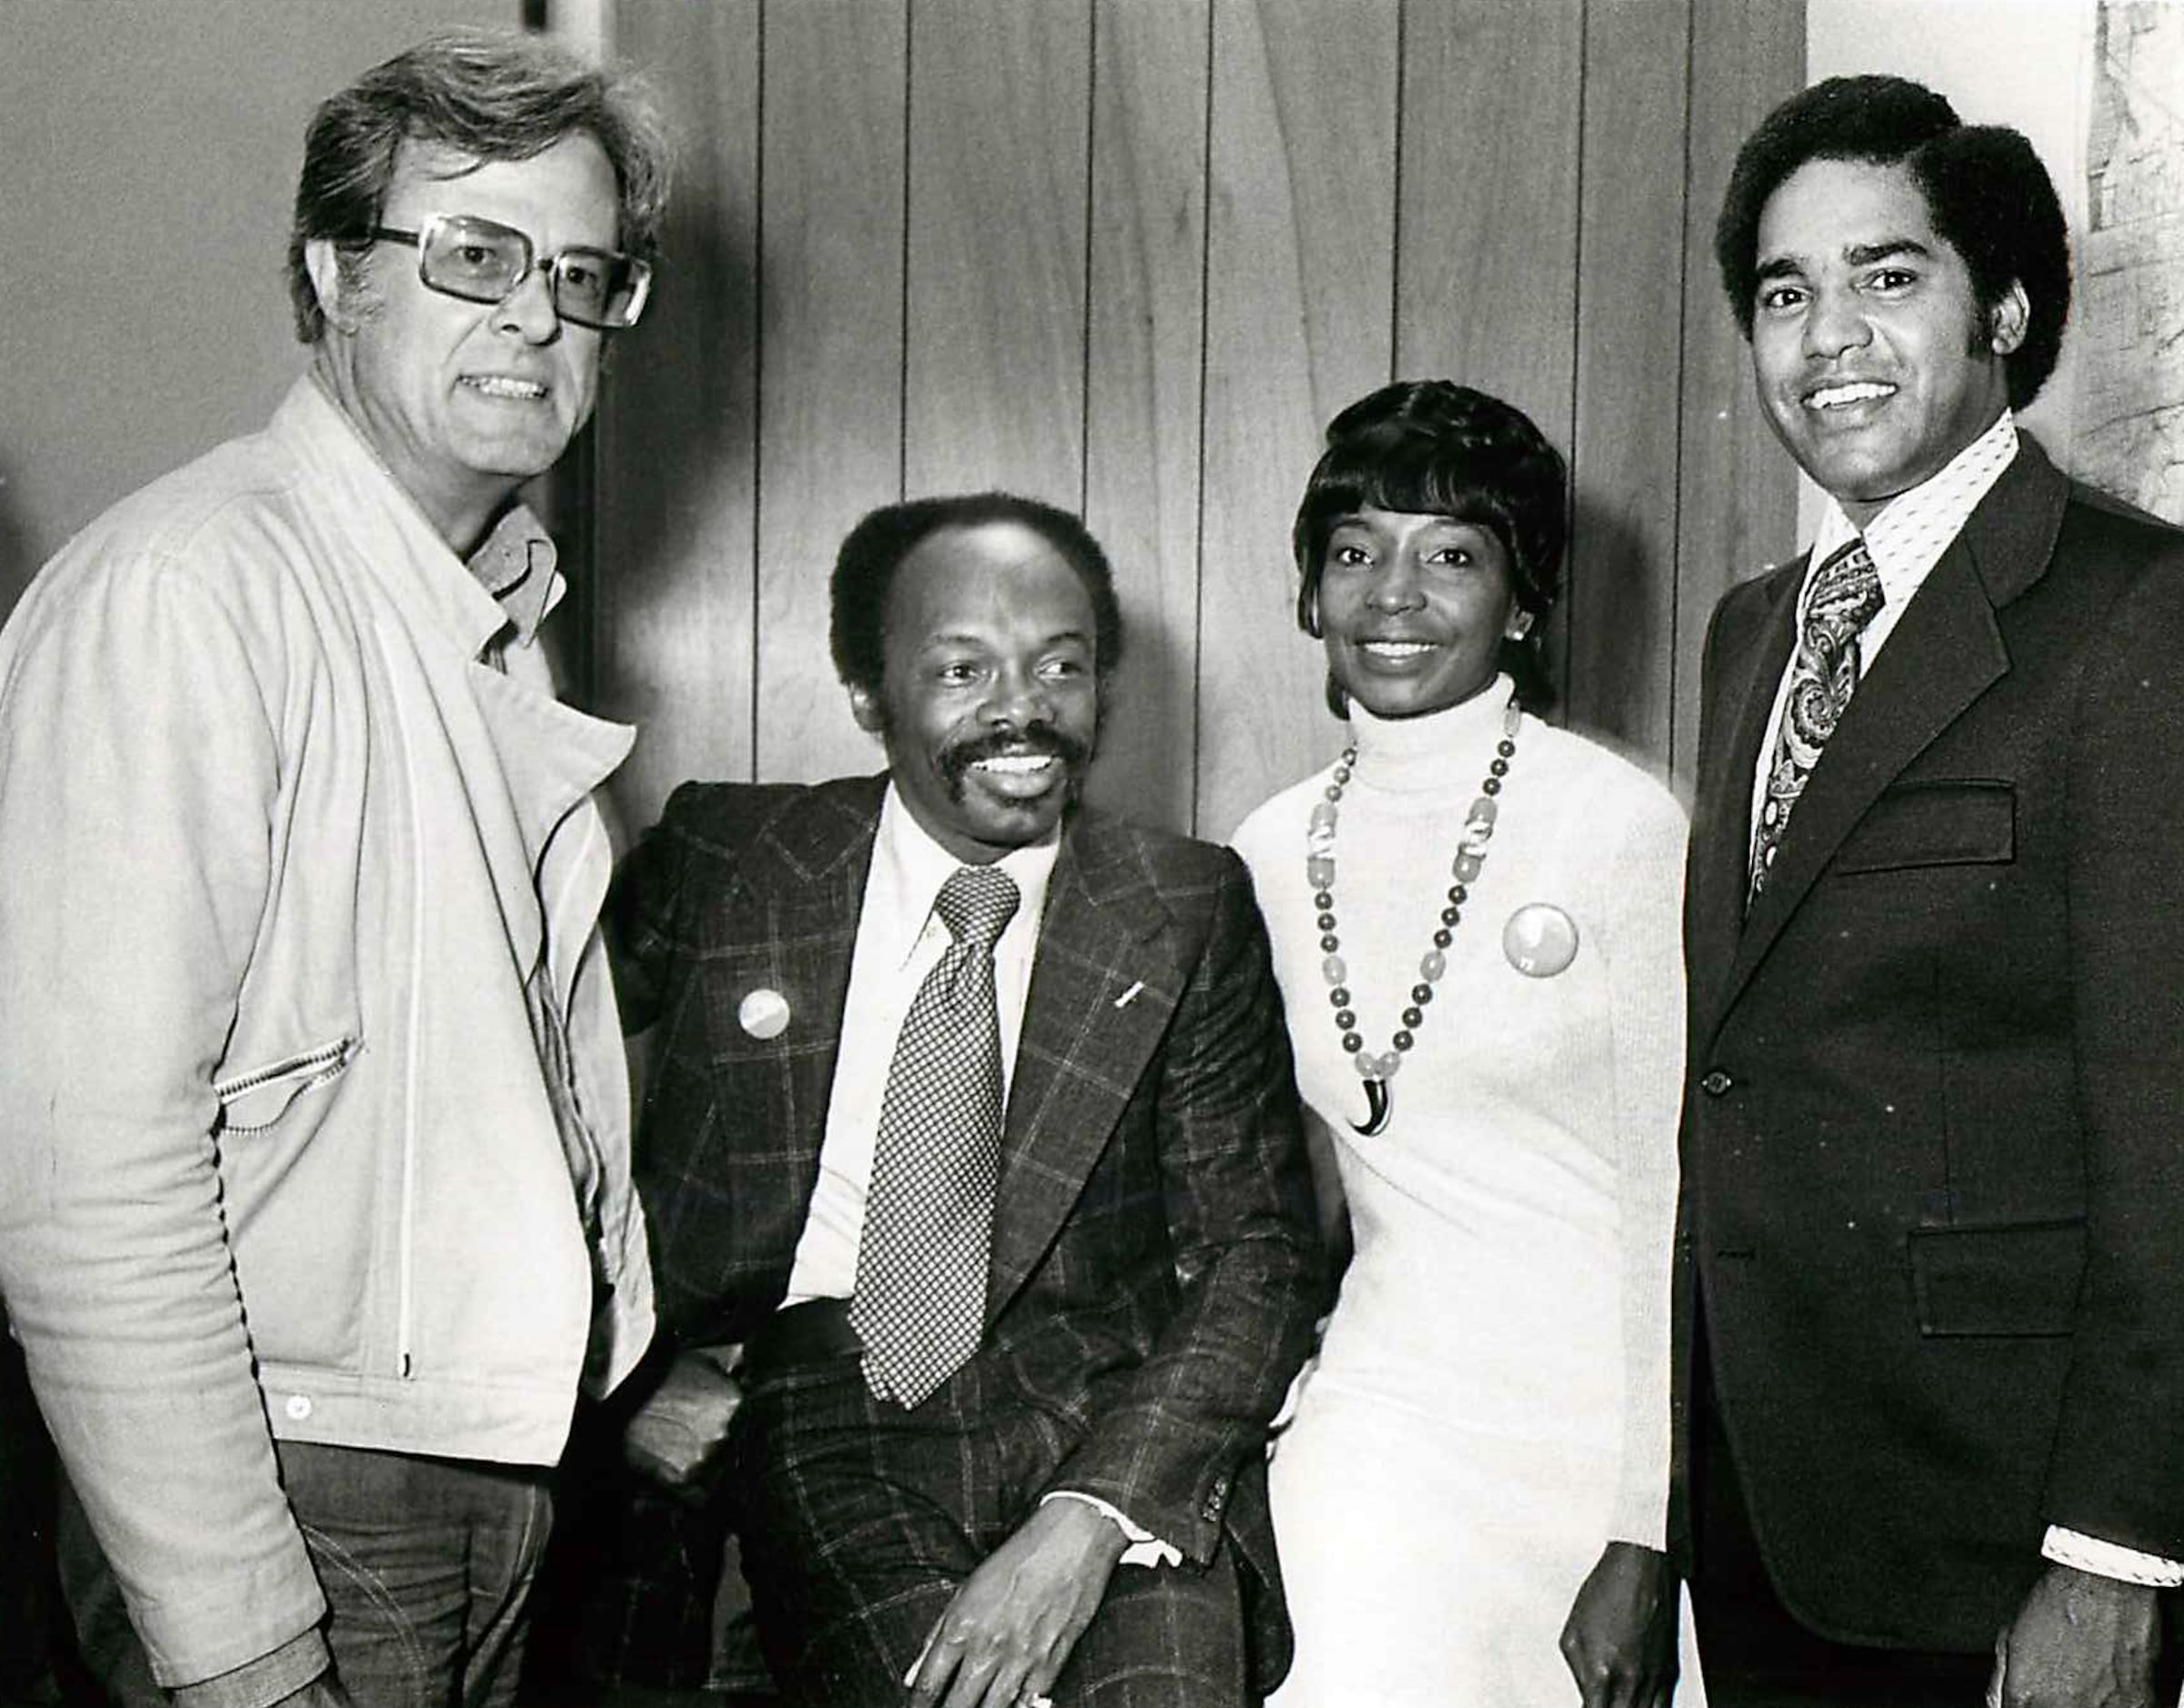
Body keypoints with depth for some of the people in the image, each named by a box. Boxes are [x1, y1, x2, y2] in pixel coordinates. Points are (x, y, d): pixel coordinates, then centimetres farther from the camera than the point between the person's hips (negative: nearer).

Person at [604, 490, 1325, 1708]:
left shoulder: (1190, 913, 3)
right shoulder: (727, 860, 3)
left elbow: (1260, 1251, -1)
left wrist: (1093, 1517, -15)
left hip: (1099, 1421, 1)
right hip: (807, 1398, 0)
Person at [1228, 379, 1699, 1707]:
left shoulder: (1624, 825, -9)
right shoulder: (1272, 853, 4)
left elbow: (1677, 1200, -9)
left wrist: (1647, 1539, -12)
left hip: (1609, 1412, -3)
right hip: (1382, 1409, 3)